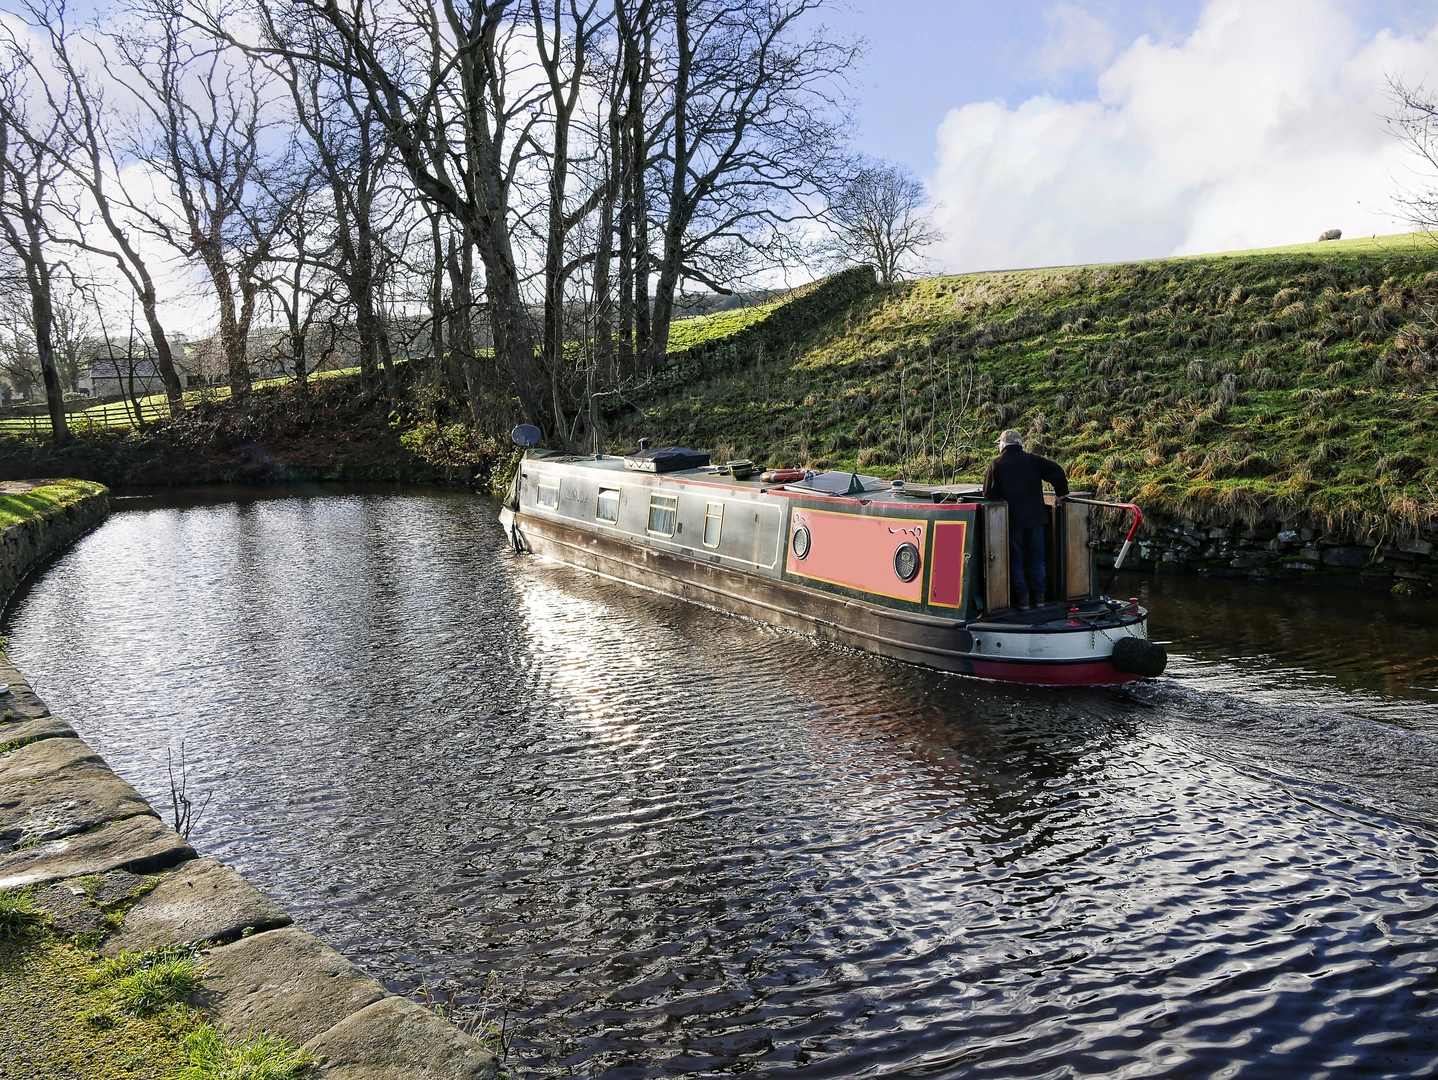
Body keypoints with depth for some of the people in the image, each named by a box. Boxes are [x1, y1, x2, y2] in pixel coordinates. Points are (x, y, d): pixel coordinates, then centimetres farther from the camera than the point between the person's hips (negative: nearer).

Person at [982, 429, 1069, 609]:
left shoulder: (996, 465, -3)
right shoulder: (1032, 460, 4)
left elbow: (989, 494, -8)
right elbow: (1056, 471, -4)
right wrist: (1061, 493, 6)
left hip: (1012, 518, -3)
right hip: (1035, 516, 3)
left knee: (1016, 560, 5)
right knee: (1036, 557, 12)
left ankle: (1022, 598, 3)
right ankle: (1038, 596, 14)